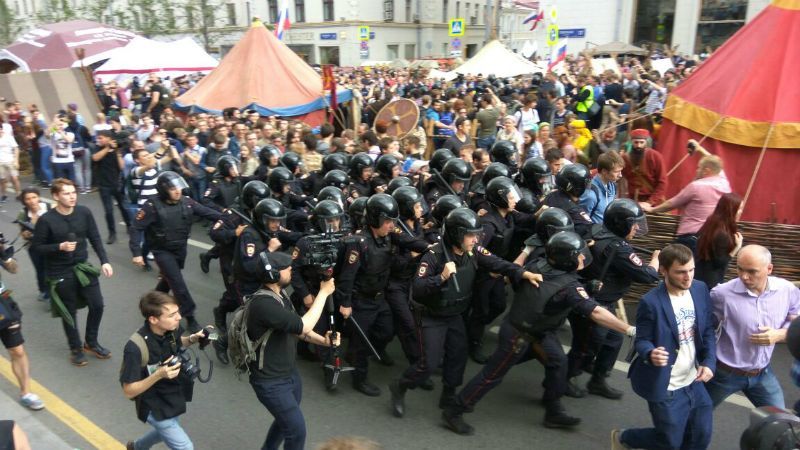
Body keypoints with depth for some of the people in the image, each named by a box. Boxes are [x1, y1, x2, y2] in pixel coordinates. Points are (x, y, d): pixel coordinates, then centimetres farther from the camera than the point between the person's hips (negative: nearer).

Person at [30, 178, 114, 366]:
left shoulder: (84, 212, -8)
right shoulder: (46, 220, -17)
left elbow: (95, 238, 0)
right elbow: (36, 247, -9)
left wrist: (104, 261, -7)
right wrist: (59, 247, -24)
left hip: (83, 267, 3)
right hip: (60, 273, -3)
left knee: (97, 305, 5)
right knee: (70, 312, 10)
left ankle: (91, 342, 29)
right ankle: (76, 349, 32)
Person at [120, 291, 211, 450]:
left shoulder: (171, 328, -17)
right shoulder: (136, 348, -34)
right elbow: (129, 392, -25)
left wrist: (192, 339, -12)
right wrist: (158, 375, -38)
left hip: (172, 397, 7)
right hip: (155, 407, -7)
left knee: (166, 432, 32)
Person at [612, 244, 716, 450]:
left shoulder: (700, 289, -3)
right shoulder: (651, 302, -22)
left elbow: (708, 330, 5)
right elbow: (642, 340, -15)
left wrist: (710, 362, -7)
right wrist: (651, 353, -37)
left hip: (694, 382, 6)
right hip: (666, 387, -6)